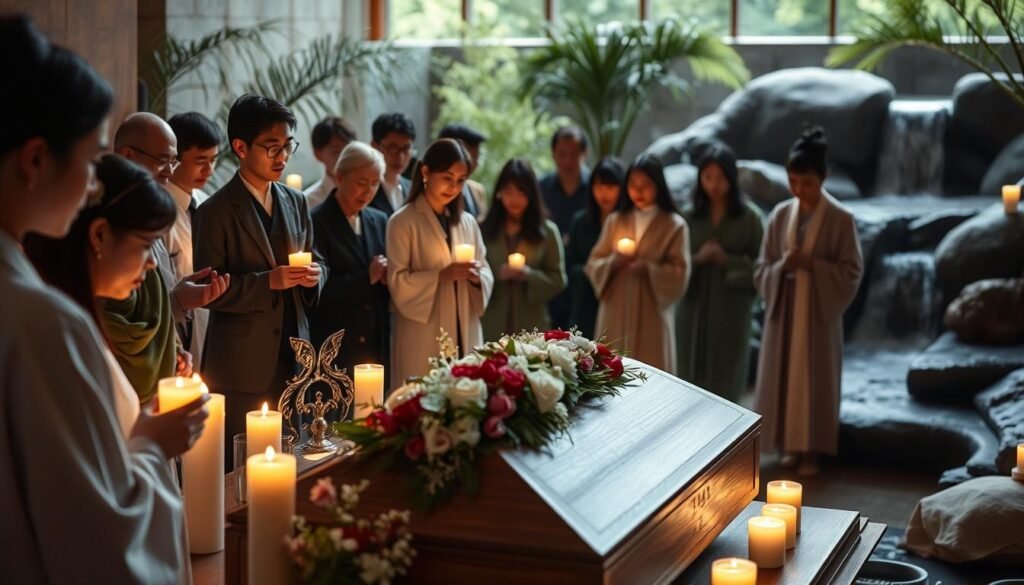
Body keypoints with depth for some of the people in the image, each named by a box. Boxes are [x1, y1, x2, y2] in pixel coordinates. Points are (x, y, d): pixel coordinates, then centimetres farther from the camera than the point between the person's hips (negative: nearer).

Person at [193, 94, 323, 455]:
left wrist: (314, 275, -3)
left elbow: (313, 260, 20)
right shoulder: (216, 212, -7)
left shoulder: (296, 202, 11)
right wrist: (268, 282, -21)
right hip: (243, 366, -5)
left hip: (293, 358, 5)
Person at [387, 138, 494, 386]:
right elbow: (397, 282, -10)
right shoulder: (403, 222, -4)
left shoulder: (467, 222, 13)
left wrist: (477, 277, -9)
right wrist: (442, 275, -21)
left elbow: (487, 275, 13)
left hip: (465, 335, 5)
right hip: (422, 340, -5)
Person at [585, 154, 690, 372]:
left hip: (652, 312, -3)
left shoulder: (674, 225, -1)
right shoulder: (615, 221, 9)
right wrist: (613, 262, -12)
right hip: (616, 310, 3)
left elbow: (680, 275, -5)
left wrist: (649, 269, -18)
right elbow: (593, 265, 8)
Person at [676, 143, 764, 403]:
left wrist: (728, 261, -17)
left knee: (724, 383, 2)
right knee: (691, 381, 6)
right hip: (694, 308, 2)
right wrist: (698, 259, -14)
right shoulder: (690, 216, 3)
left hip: (731, 310, -2)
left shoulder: (749, 217, -4)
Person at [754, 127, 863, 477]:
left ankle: (812, 450, 13)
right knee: (784, 376, 8)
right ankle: (791, 444, 21)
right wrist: (782, 267, -17)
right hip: (783, 308, 4)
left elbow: (851, 271, -7)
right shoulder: (780, 215, 3)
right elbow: (761, 268, 6)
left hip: (819, 311, -3)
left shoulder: (840, 219, -7)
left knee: (815, 379, 2)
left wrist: (812, 264, -20)